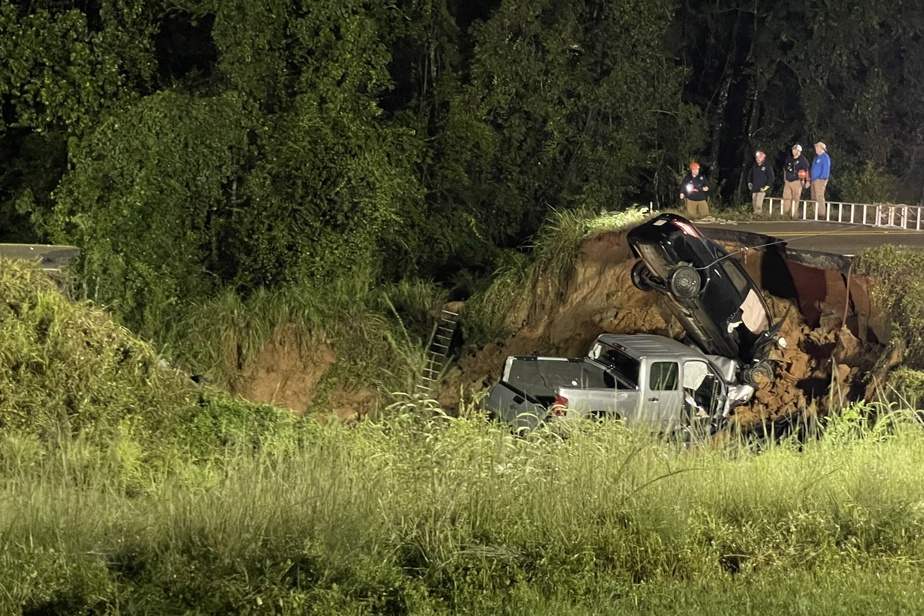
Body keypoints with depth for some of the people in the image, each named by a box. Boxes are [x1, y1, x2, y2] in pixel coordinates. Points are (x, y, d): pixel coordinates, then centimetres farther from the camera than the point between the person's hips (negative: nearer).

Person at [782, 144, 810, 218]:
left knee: (795, 199, -3)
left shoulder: (803, 161, -4)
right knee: (786, 198, 2)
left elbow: (807, 171, -6)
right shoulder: (789, 160, 14)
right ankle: (785, 214, 6)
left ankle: (793, 214, 0)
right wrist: (784, 180, 19)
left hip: (797, 182, -6)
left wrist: (807, 181, -11)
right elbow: (785, 170, 23)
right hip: (788, 182, 6)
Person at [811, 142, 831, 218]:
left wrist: (821, 178, -19)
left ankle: (822, 214, -13)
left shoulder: (825, 157, -9)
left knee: (819, 197, -13)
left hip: (820, 180, -10)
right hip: (814, 180, 10)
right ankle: (815, 214, 14)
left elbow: (826, 168, -16)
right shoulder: (817, 157, 20)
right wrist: (812, 178, 16)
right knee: (814, 198, 10)